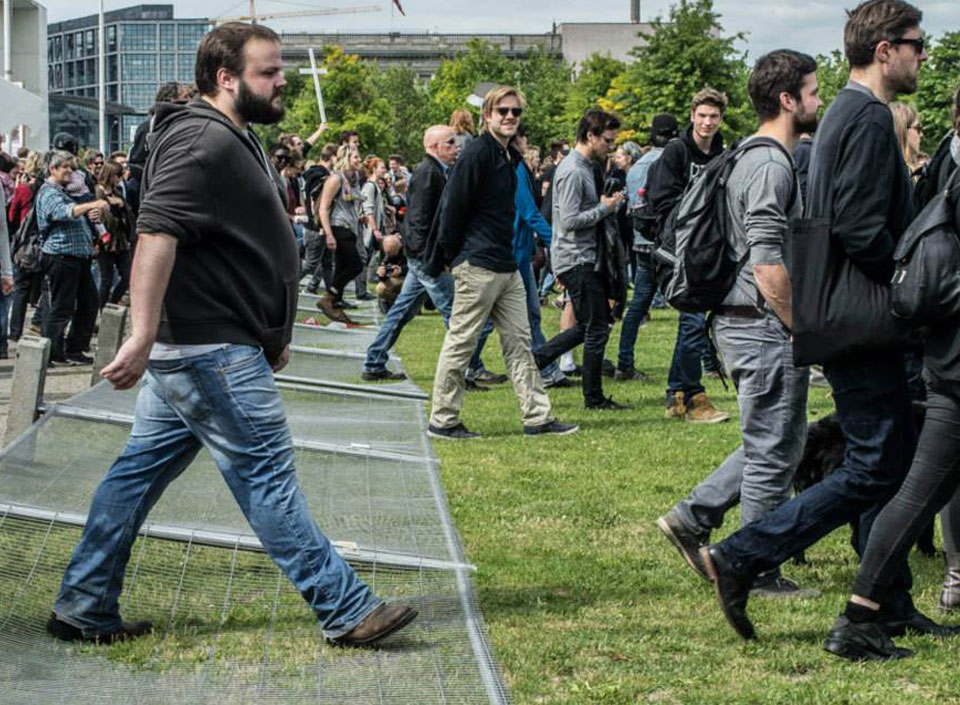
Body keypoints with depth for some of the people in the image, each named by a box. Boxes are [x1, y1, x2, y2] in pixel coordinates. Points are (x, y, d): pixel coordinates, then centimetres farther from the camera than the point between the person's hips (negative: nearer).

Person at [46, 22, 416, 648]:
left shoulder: (235, 140, 20)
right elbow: (158, 233, -27)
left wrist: (272, 334, 29)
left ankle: (84, 610, 16)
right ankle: (346, 611, 0)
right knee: (267, 475, -5)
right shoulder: (204, 141, -16)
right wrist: (143, 335, -35)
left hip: (192, 351, 11)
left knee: (139, 472, 11)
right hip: (210, 350, -11)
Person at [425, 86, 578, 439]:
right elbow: (453, 209, -14)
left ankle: (538, 416, 10)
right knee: (460, 343, -2)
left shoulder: (509, 157, 16)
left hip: (506, 265, 9)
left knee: (519, 341, 8)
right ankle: (442, 420, 6)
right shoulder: (477, 154, -13)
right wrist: (446, 258, -9)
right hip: (477, 265, -9)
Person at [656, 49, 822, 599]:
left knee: (776, 444, 18)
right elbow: (769, 263, -24)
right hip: (766, 327, -10)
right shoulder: (772, 167, -17)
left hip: (745, 323, 10)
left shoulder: (756, 159, 17)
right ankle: (758, 574, 6)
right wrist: (801, 328, -17)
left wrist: (795, 325, 22)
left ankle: (694, 517, 19)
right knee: (774, 452, -2)